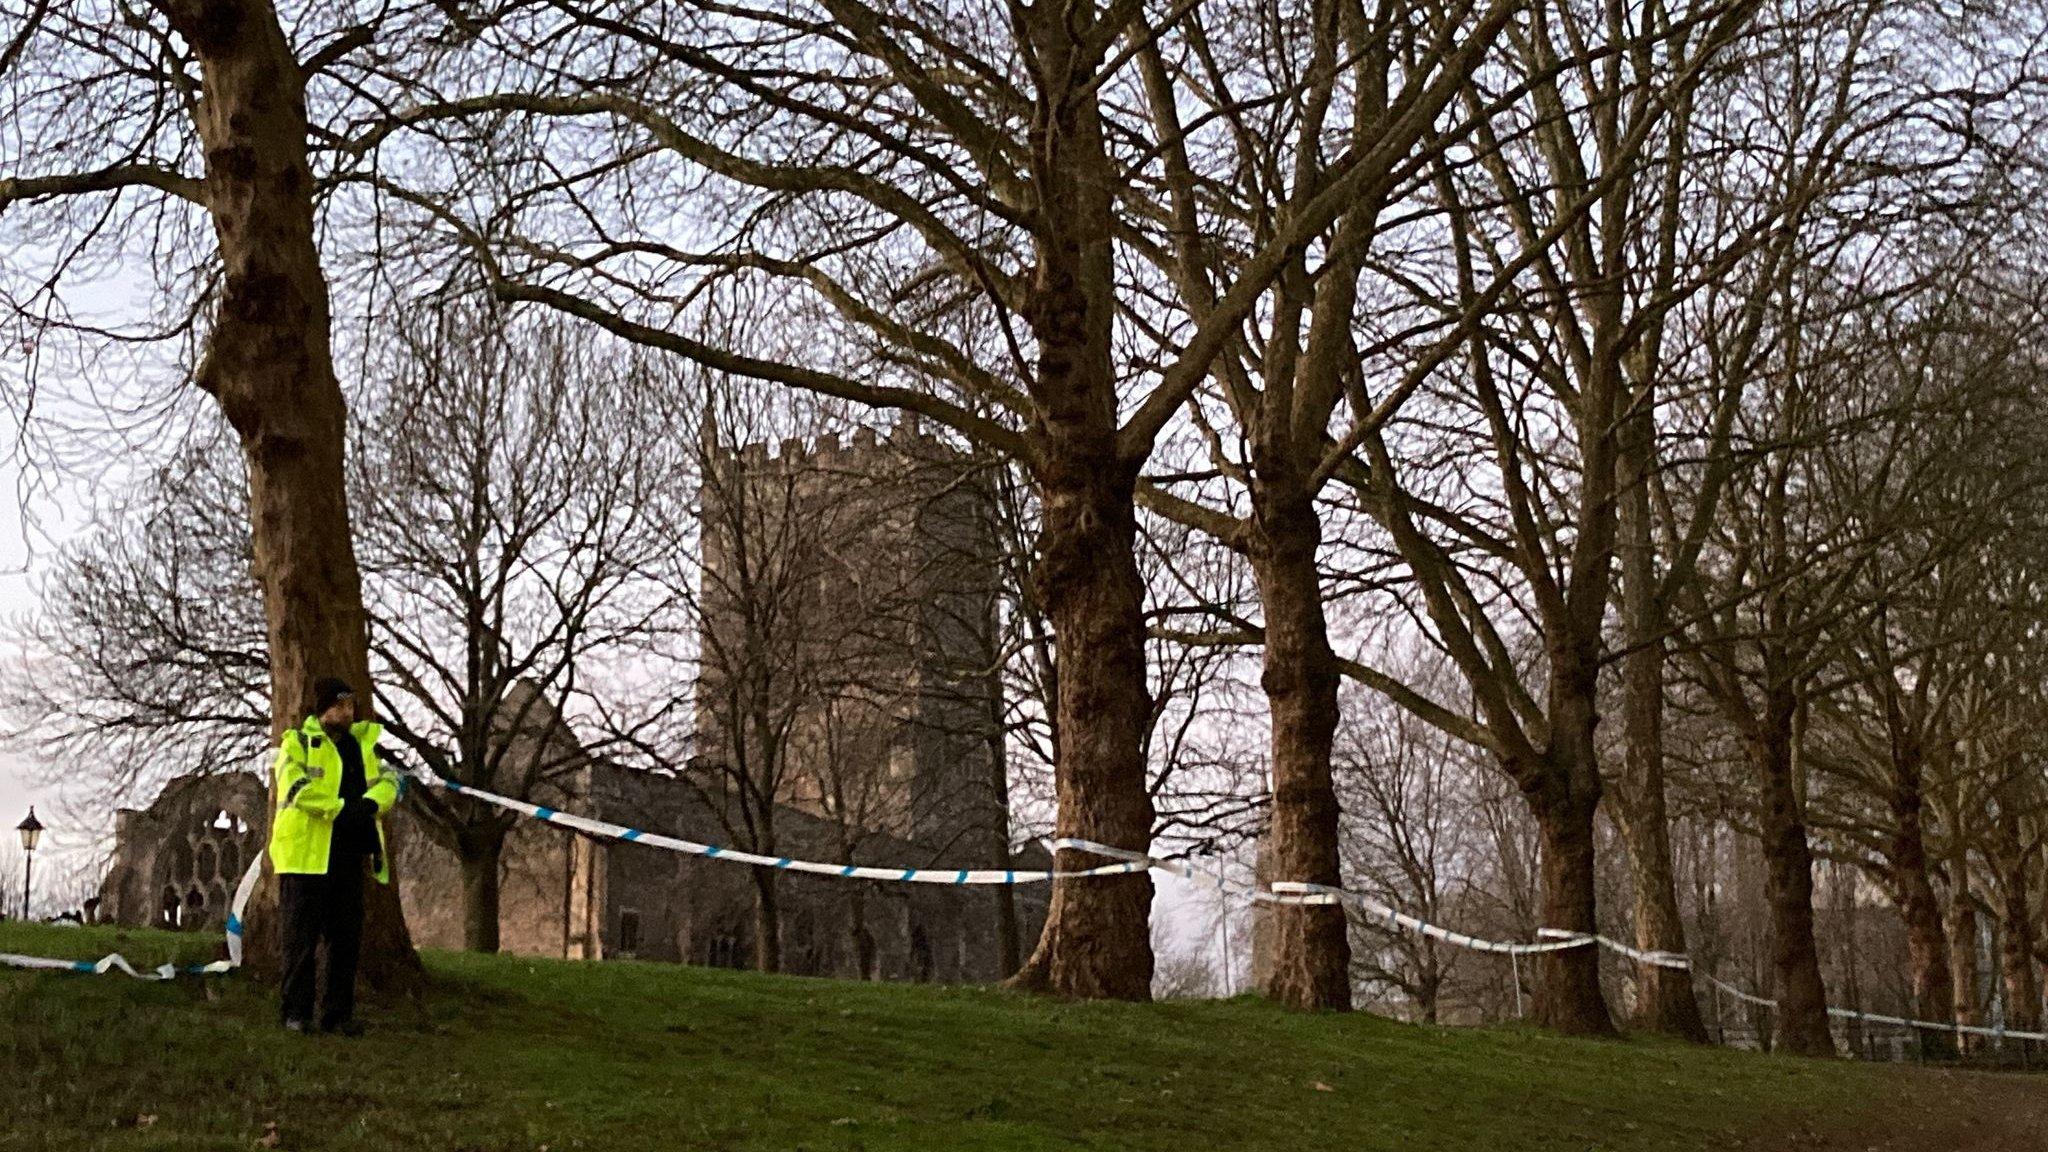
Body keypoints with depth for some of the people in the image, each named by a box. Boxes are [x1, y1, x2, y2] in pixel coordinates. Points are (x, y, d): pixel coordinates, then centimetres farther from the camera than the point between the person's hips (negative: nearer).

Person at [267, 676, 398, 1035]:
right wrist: (341, 809, -22)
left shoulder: (361, 744, 18)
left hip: (348, 856, 6)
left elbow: (387, 781, 6)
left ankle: (338, 1013, 14)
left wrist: (371, 802, -16)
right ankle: (296, 1013, 6)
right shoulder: (297, 743, 0)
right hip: (306, 854, -6)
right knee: (301, 938, -1)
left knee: (347, 939, 7)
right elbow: (297, 786, -16)